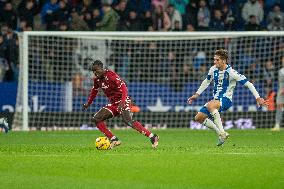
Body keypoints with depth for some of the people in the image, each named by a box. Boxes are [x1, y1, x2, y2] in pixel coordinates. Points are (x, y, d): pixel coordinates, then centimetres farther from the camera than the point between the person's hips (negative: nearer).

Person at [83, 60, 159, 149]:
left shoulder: (111, 75, -18)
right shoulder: (97, 79, 6)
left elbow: (123, 88, -26)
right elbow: (94, 90, 28)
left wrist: (122, 102, -39)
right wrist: (88, 103, 32)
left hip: (123, 102, -9)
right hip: (113, 104, 9)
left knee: (128, 121, -30)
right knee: (96, 119, -1)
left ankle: (152, 137, -29)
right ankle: (114, 140, -3)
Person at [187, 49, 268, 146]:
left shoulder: (231, 72, -16)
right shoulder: (213, 69, 2)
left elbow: (248, 84, -13)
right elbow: (207, 81, 23)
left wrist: (258, 98, -18)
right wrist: (197, 94, 21)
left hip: (226, 99, -8)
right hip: (216, 99, 8)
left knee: (210, 105, -38)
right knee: (198, 118, -3)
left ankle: (222, 133, -32)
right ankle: (220, 134, 7)